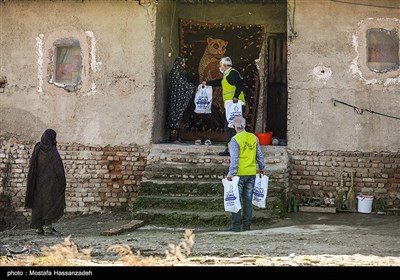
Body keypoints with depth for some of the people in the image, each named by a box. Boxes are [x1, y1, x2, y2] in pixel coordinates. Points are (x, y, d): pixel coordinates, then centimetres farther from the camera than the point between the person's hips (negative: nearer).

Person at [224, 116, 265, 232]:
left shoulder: (235, 140, -11)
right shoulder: (254, 138, 6)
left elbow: (234, 159, -16)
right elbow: (260, 155, 12)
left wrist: (231, 174, -15)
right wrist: (261, 168, 25)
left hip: (240, 173, -5)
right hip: (252, 173, 5)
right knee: (248, 199, 10)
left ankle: (236, 225, -1)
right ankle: (247, 225, 11)